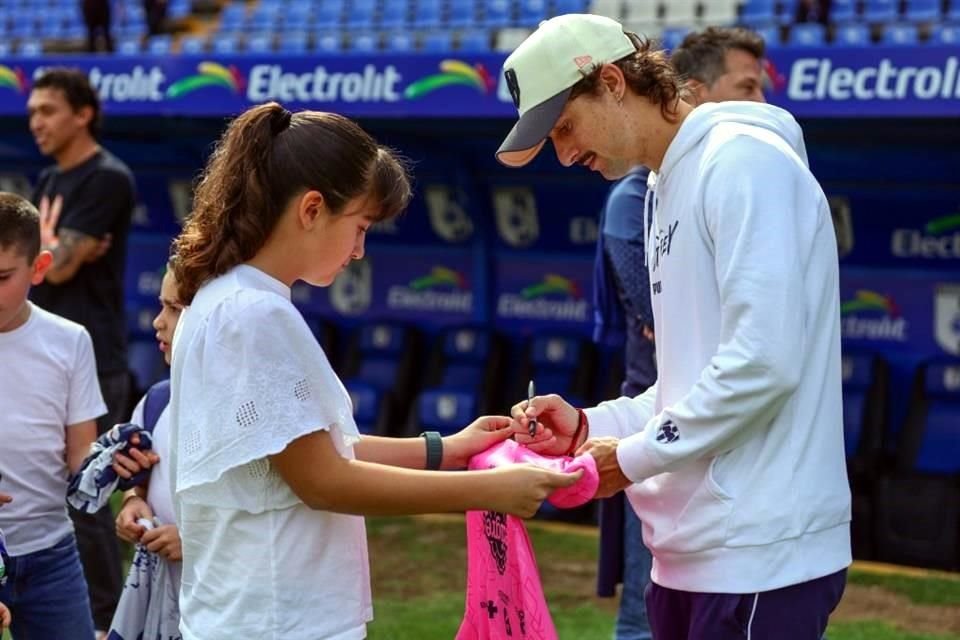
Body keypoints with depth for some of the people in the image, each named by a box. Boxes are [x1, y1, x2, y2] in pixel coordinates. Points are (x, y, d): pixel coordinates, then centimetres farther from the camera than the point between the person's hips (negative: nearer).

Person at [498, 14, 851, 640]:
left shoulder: (743, 163, -12)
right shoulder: (670, 187, 17)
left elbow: (763, 363, -20)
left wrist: (635, 455, -10)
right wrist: (589, 425, 9)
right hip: (692, 556, 9)